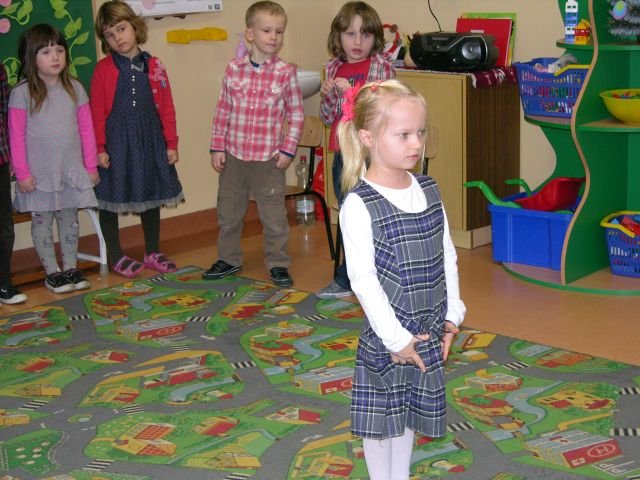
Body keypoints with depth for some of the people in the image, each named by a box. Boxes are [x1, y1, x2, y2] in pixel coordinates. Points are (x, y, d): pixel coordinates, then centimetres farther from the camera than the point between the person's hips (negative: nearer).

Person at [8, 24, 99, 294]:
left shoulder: (74, 89, 2)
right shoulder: (22, 93, -9)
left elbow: (86, 129, 4)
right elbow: (16, 136, -8)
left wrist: (91, 166, 3)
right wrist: (22, 173, -11)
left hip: (72, 171, 3)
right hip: (39, 174, -3)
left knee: (70, 220, 11)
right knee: (42, 221, 5)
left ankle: (71, 268, 23)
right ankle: (52, 272, 15)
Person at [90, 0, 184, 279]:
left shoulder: (154, 67, 1)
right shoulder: (103, 70, -6)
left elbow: (166, 108, 3)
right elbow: (97, 112, -6)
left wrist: (171, 143, 1)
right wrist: (99, 148, -10)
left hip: (150, 139, 3)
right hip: (116, 141, -3)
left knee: (151, 194, 13)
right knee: (111, 197, 5)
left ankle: (153, 253, 28)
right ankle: (116, 257, 19)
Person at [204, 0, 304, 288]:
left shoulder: (285, 72, -6)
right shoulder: (234, 69, -1)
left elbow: (296, 114, 0)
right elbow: (223, 111, 4)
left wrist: (288, 149, -6)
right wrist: (217, 147, 2)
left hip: (269, 159, -2)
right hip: (233, 156, 3)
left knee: (273, 214, 5)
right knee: (228, 211, 14)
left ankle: (278, 264, 19)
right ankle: (228, 259, 31)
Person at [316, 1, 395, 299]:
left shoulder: (381, 66, -6)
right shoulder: (334, 68, 9)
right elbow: (327, 118, 13)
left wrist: (352, 92, -22)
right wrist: (328, 96, -7)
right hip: (342, 154, 5)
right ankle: (346, 280, 23)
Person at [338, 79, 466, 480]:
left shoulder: (429, 190, 1)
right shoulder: (359, 204, -18)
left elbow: (448, 258, 8)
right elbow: (362, 279, -19)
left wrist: (452, 316, 4)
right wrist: (396, 338, -18)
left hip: (428, 334, 6)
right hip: (385, 337, -5)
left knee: (410, 412, 19)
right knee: (382, 416, 10)